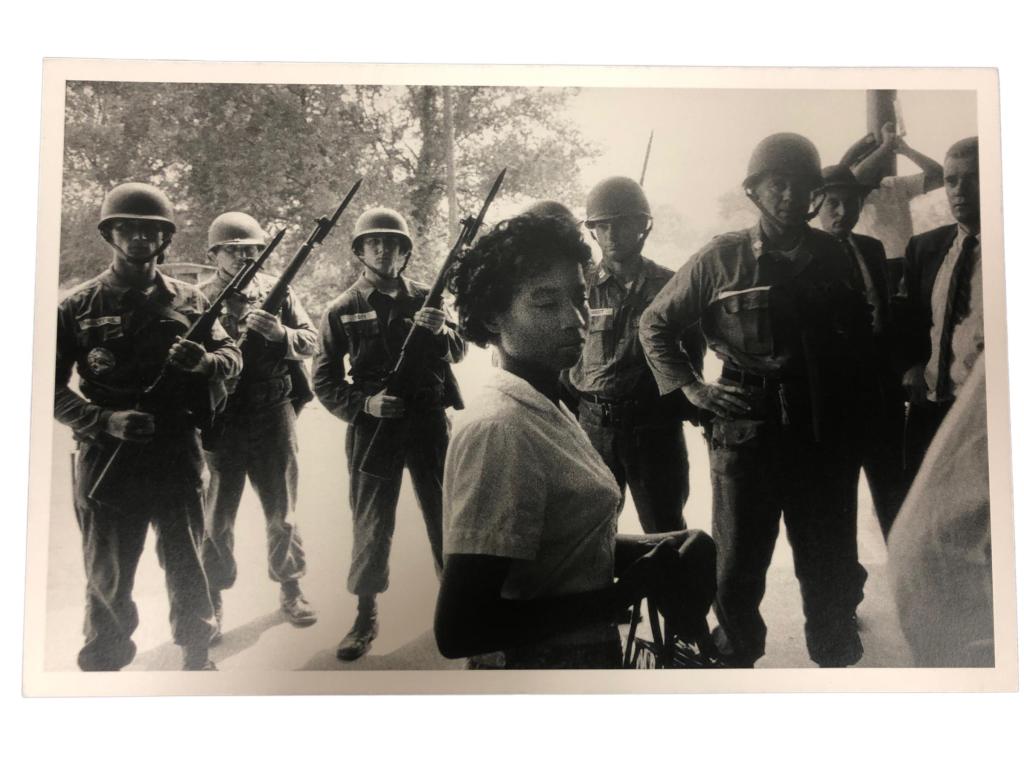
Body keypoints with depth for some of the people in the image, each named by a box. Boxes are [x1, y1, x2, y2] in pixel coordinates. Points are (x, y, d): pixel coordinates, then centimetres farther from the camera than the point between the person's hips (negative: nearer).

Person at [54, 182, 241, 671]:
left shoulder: (188, 300, 5)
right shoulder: (78, 307, -1)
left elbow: (232, 356, 7)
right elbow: (52, 389, -2)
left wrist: (202, 361, -16)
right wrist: (106, 421, -18)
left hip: (178, 460, 1)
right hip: (108, 464, -1)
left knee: (188, 569, 13)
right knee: (108, 580, 12)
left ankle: (197, 659, 31)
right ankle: (103, 665, 31)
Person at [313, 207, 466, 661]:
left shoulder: (425, 299, 5)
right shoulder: (343, 310, 1)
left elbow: (457, 352, 3)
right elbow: (324, 379, 0)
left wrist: (441, 330, -19)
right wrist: (363, 404, -17)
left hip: (428, 422, 1)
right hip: (373, 425, -1)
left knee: (445, 512, 10)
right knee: (370, 523, 6)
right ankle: (366, 615, 20)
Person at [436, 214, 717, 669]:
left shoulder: (549, 410, 3)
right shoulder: (498, 429, -24)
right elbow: (459, 629, -28)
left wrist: (651, 552, -7)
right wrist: (630, 590, -23)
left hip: (585, 654, 8)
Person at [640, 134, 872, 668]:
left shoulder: (836, 258, 4)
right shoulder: (720, 260, -1)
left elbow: (861, 342, 12)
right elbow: (654, 324, 6)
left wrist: (851, 415, 1)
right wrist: (690, 388, -3)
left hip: (823, 438, 2)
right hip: (744, 435, -1)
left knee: (831, 570, 12)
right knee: (736, 570, 9)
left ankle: (837, 661, 32)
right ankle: (735, 662, 29)